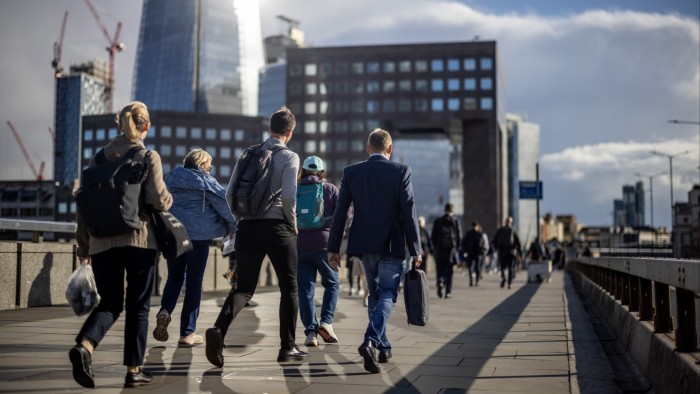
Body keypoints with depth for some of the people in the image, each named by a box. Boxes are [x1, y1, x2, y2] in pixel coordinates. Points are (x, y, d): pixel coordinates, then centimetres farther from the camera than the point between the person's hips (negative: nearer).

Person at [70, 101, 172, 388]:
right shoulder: (148, 157, -2)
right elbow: (158, 199, -13)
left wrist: (83, 245, 16)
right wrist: (169, 199, 12)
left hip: (102, 242, 3)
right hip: (139, 239, -3)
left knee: (109, 303, 11)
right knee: (138, 306, 8)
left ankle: (84, 345, -16)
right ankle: (134, 370, 10)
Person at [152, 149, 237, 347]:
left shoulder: (170, 180, 11)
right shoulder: (206, 182, -4)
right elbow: (224, 203, -5)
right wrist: (233, 227, 8)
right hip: (199, 235, -4)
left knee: (174, 278, 17)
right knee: (194, 281, 3)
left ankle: (164, 311, -12)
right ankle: (187, 332, 4)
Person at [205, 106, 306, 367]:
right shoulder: (289, 157, -4)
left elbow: (230, 194, 6)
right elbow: (288, 195, -16)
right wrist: (293, 222, -1)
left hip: (247, 228, 4)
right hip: (277, 227, -4)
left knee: (244, 288, 8)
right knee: (289, 287, 11)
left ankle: (218, 330, -18)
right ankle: (287, 347, 14)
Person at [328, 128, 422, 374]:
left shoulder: (351, 172, 2)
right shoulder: (401, 171, -4)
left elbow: (340, 212, 0)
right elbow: (408, 213, -8)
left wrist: (333, 248, 4)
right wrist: (415, 249, -3)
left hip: (364, 244, 3)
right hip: (392, 245, -3)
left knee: (374, 294, 19)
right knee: (387, 294, 0)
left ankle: (383, 347, 23)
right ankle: (370, 341, -23)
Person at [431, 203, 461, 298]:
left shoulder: (437, 221, 3)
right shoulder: (455, 221, -1)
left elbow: (433, 236, 2)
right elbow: (459, 236, -2)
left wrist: (435, 247, 12)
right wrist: (456, 245, 13)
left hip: (439, 249, 1)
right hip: (451, 248, -1)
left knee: (440, 269, 10)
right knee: (449, 271, 5)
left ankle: (440, 282, -20)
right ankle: (448, 292, 4)